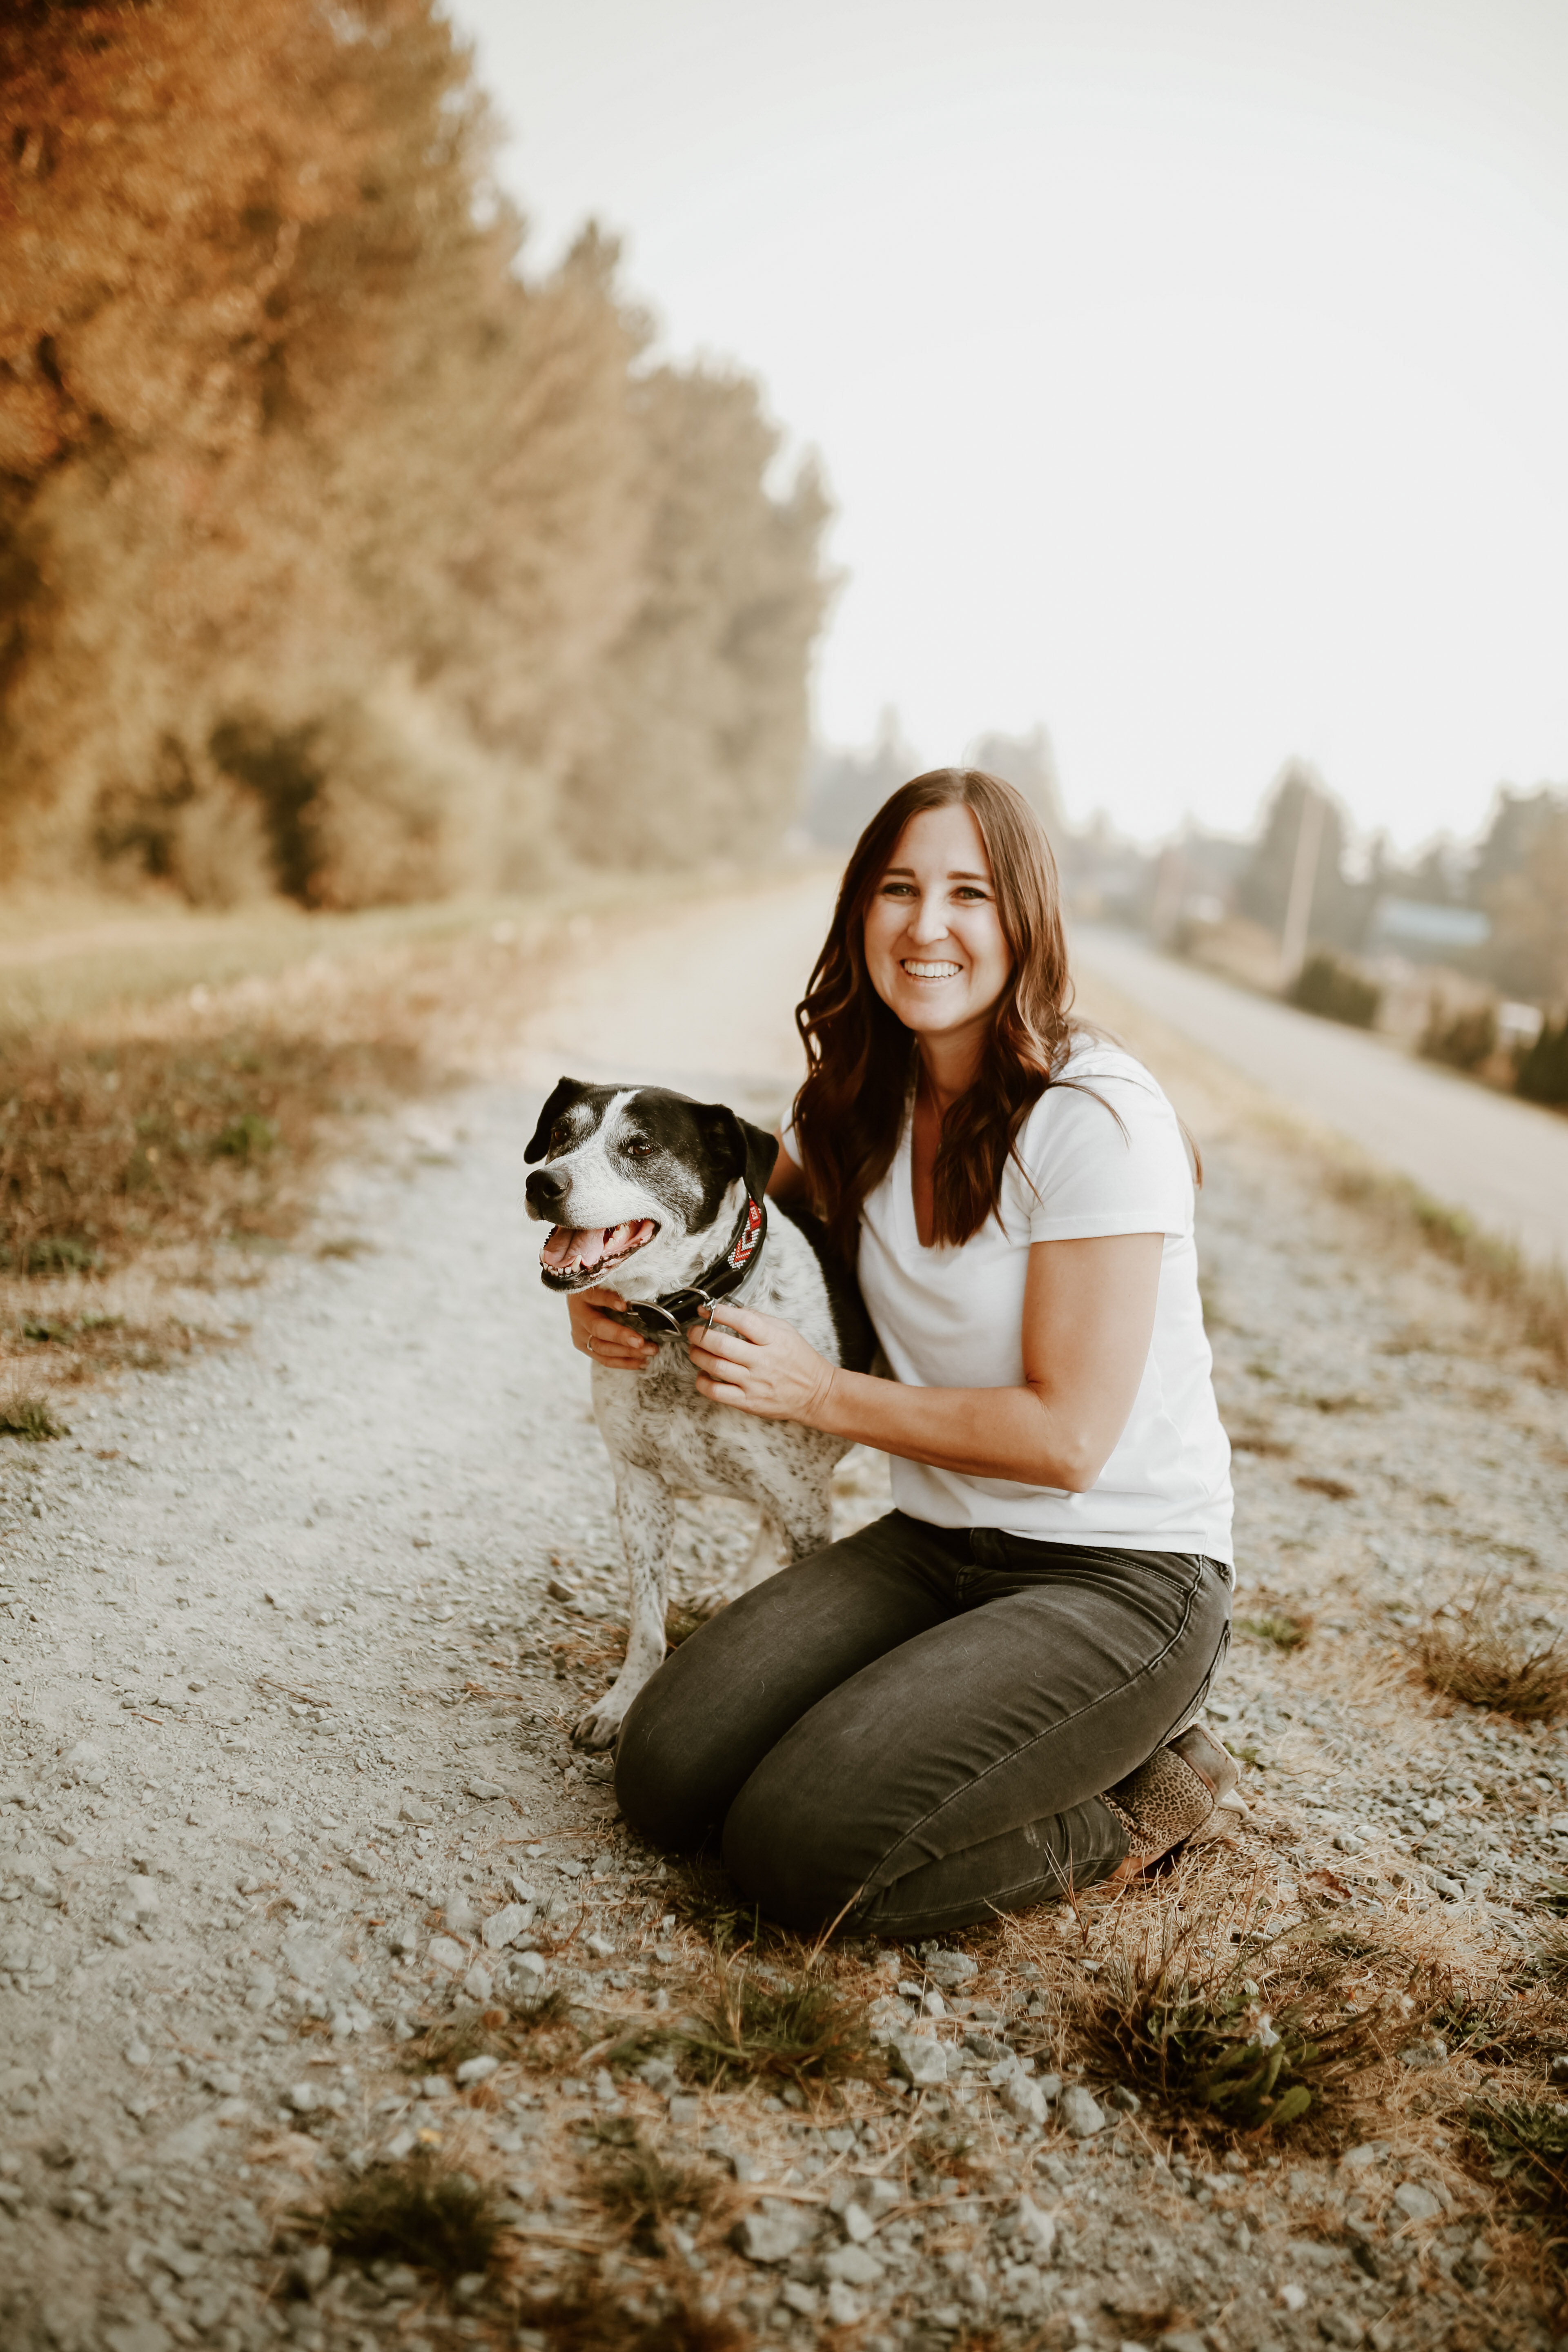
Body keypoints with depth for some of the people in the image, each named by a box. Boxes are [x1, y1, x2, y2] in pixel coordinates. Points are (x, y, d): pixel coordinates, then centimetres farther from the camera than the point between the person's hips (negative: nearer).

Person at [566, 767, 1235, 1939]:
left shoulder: (1101, 1120, -18)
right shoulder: (858, 1104, 4)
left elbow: (1068, 1436, -19)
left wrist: (821, 1393, -12)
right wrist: (617, 1292, 0)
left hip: (1119, 1575, -6)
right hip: (934, 1543, 6)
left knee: (799, 1852, -20)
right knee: (666, 1775, -11)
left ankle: (1131, 1801, 3)